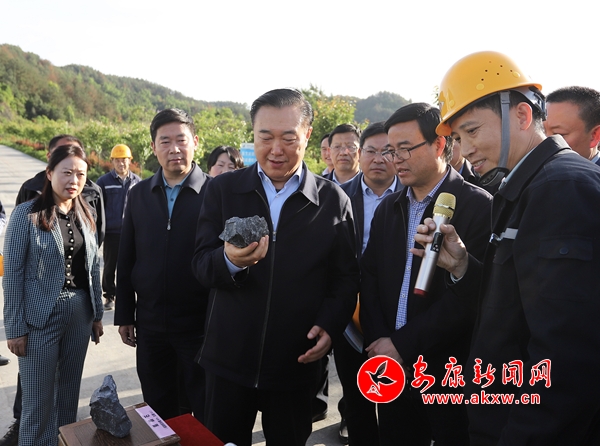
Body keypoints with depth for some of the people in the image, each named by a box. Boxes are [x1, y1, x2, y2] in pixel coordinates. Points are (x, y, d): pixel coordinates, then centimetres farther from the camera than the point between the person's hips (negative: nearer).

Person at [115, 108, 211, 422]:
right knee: (159, 415, 20)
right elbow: (126, 260, 8)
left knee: (206, 417, 13)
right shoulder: (138, 195, 4)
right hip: (150, 324, 4)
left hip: (200, 325, -4)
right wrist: (124, 316, 8)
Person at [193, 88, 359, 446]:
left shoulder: (334, 200, -4)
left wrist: (329, 326, -16)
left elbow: (346, 278, 1)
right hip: (228, 359, 1)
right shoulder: (223, 190, -2)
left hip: (295, 363, 0)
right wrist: (230, 260, -27)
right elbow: (201, 266, -5)